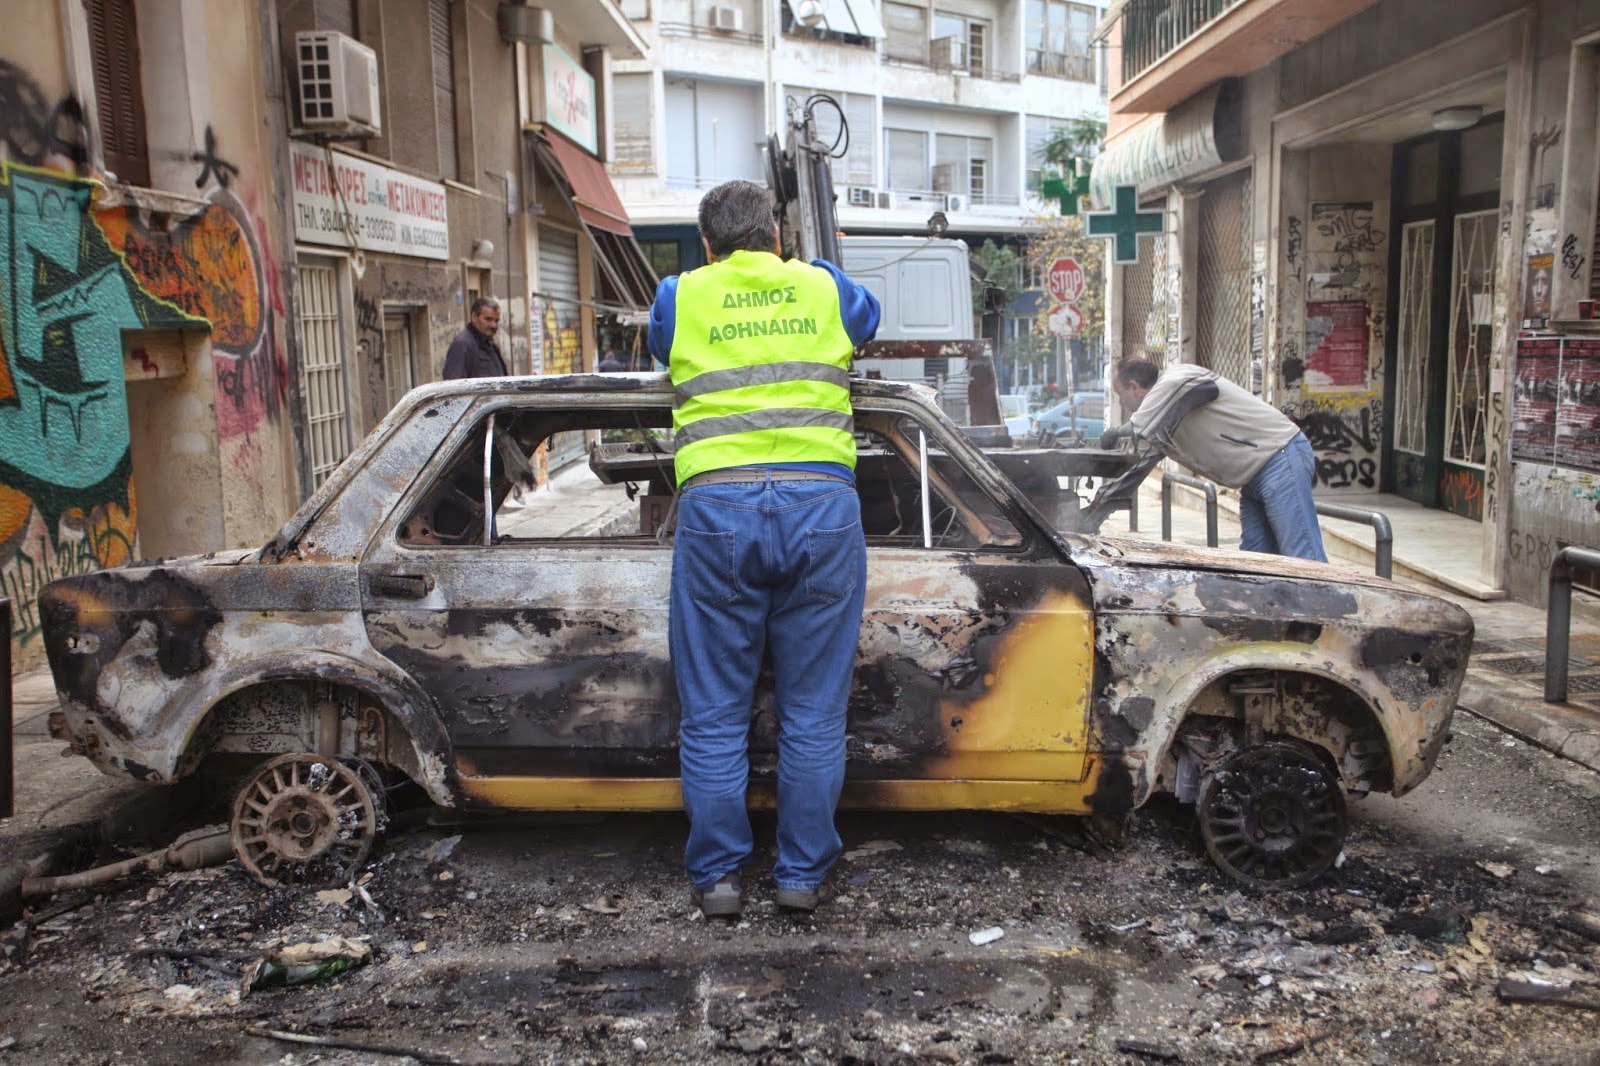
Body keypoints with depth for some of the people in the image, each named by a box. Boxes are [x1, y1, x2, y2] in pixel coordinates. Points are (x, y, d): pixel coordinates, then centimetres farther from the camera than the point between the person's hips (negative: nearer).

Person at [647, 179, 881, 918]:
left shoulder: (678, 298, 12)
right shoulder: (824, 288, 16)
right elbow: (869, 317, 38)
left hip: (718, 505, -1)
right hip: (821, 503, 1)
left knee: (714, 712, 10)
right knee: (814, 711, 9)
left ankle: (717, 875, 17)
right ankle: (803, 874, 17)